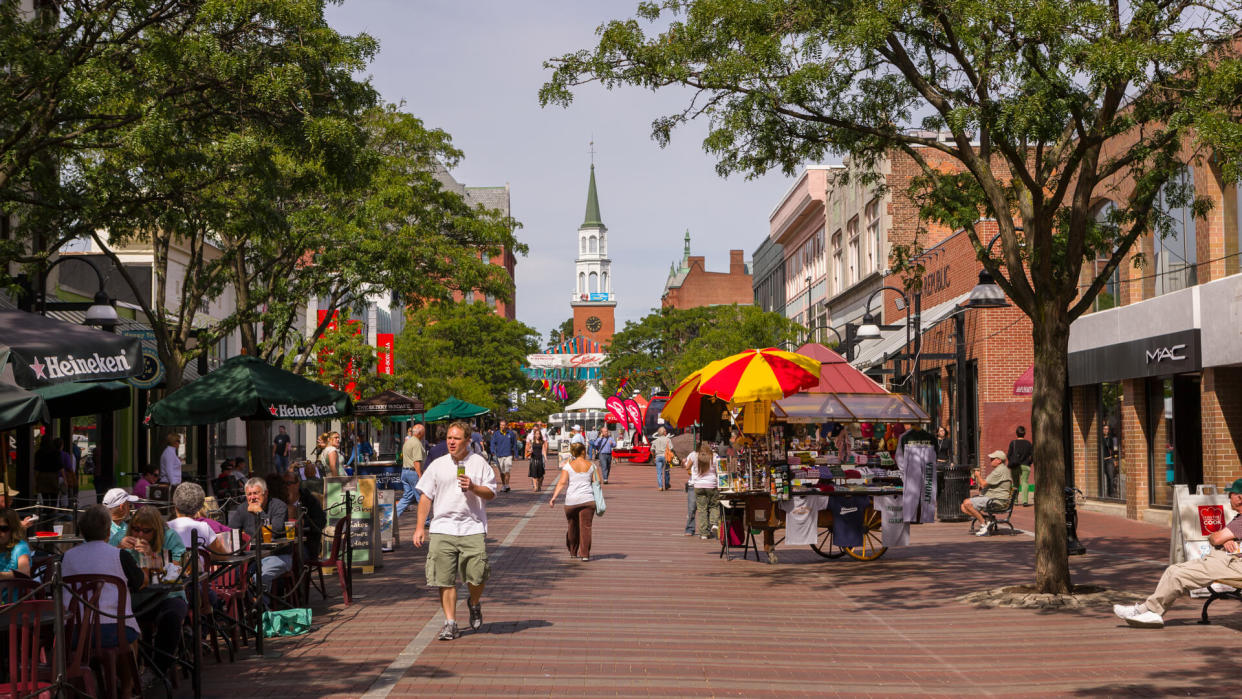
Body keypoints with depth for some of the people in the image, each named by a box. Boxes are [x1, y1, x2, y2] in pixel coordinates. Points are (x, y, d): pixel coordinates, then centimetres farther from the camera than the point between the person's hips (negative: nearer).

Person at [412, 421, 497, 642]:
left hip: (472, 528, -1)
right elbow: (426, 497, 11)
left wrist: (473, 487, -13)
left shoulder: (479, 463, 7)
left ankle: (474, 603, 24)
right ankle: (450, 622, 6)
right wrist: (420, 527, 4)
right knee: (445, 579, -3)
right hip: (442, 528, 2)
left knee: (477, 576, -8)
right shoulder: (437, 465, 11)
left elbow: (491, 493, 6)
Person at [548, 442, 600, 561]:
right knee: (586, 526, -1)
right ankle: (585, 554, -8)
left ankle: (573, 552, 28)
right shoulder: (591, 465, 4)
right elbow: (598, 481, 4)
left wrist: (554, 497, -11)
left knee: (573, 527, 15)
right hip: (588, 499, 0)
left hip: (571, 501, 1)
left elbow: (562, 482, -9)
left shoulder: (568, 466, 0)